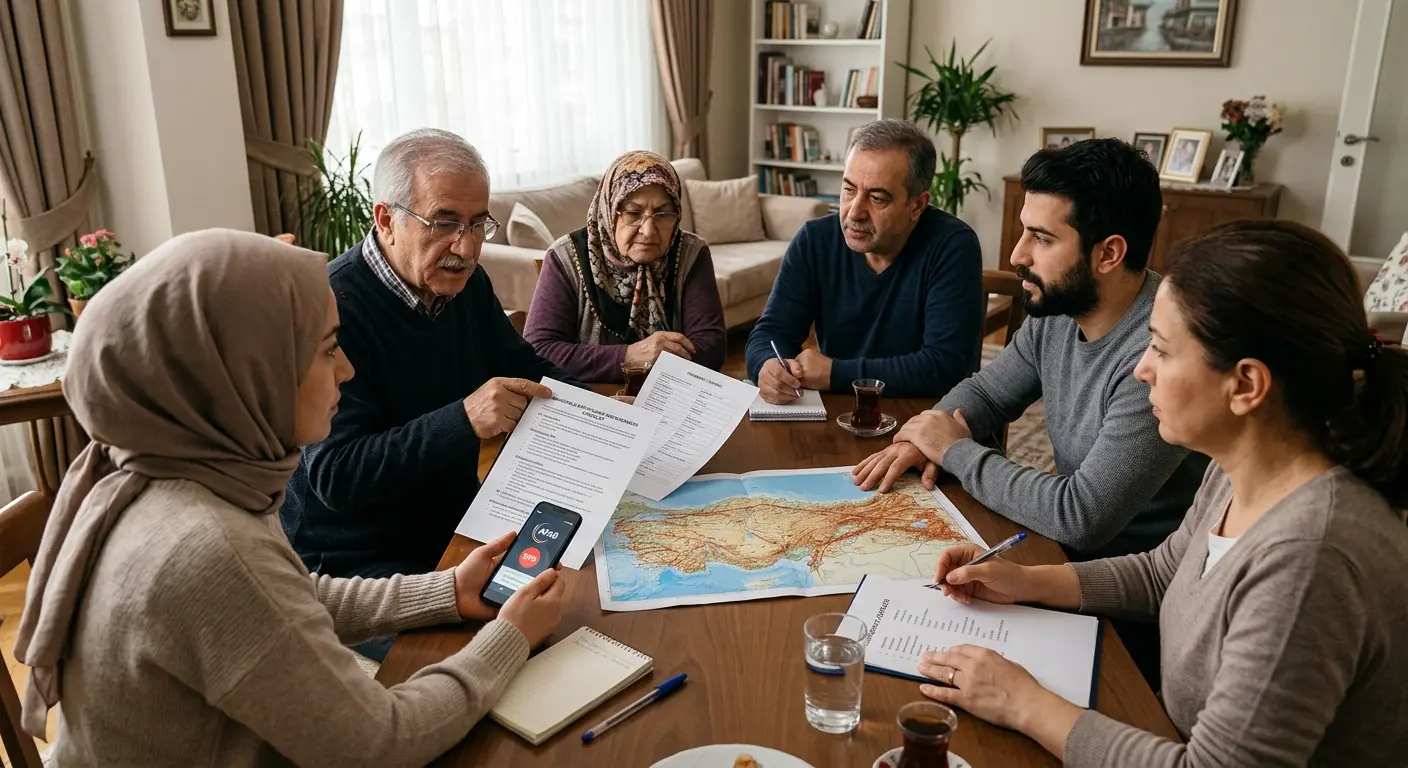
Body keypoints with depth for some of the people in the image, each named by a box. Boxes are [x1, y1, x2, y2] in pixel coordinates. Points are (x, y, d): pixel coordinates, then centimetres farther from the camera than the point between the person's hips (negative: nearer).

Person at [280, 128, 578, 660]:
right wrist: (463, 421, -36)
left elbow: (522, 367, 15)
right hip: (353, 559, -7)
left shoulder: (464, 282, 2)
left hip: (455, 528, 7)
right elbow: (334, 475, -25)